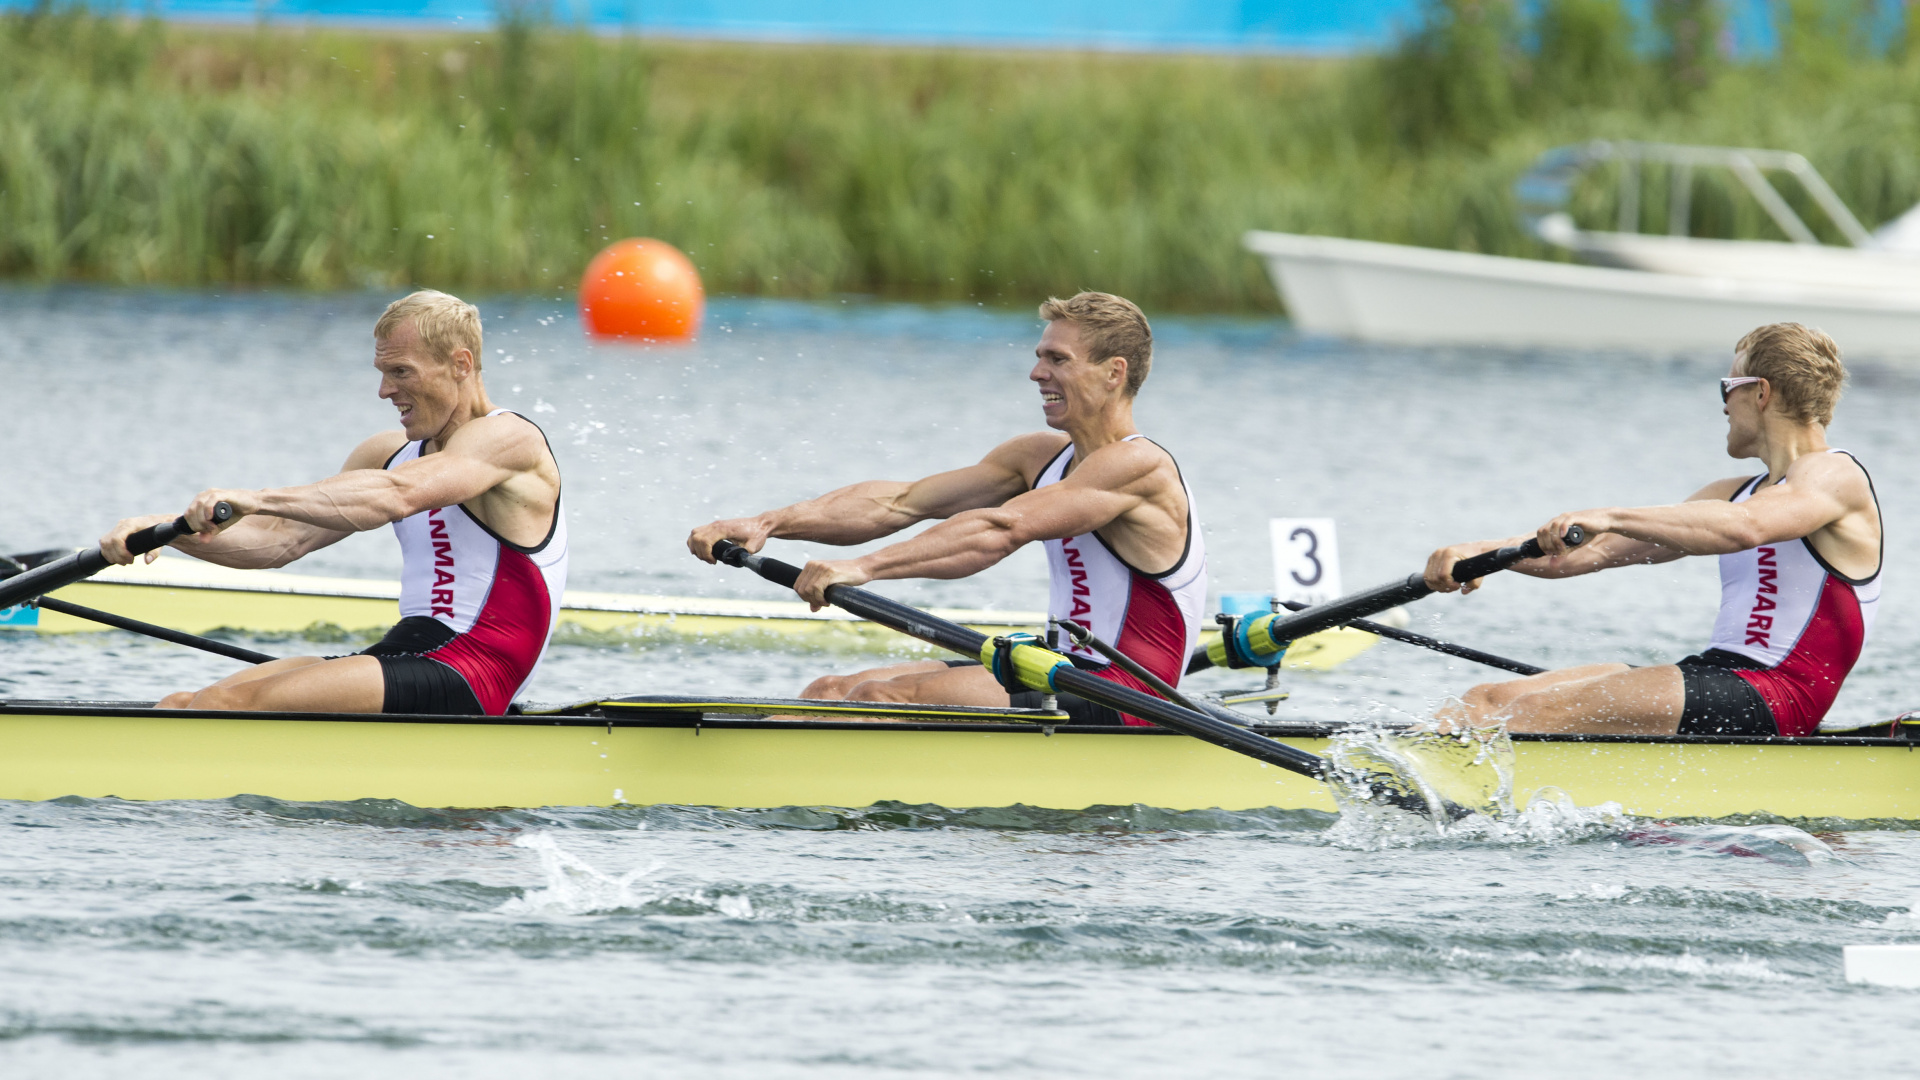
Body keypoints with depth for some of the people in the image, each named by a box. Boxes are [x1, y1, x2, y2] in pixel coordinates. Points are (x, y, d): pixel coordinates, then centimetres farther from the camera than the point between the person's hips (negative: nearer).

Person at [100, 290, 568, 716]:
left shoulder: (508, 438, -8)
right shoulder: (391, 452, 20)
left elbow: (396, 495, -27)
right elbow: (284, 540, 11)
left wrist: (258, 499, -37)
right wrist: (169, 528, -6)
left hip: (465, 685, -9)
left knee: (231, 702, -25)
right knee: (182, 708, -6)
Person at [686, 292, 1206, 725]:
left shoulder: (1138, 466, -16)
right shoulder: (1044, 456, 12)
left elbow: (1002, 529, -27)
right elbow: (899, 502, 5)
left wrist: (865, 567, -34)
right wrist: (767, 525, -6)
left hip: (1116, 710, -9)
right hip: (1067, 675, 9)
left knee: (886, 696, -23)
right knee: (834, 692, 1)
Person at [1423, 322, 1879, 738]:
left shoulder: (1835, 475, -4)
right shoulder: (1737, 493, 25)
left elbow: (1747, 528, -27)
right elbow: (1603, 550, 18)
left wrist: (1613, 517, -34)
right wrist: (1486, 551, 4)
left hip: (1771, 701, -9)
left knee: (1540, 711, -24)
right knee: (1490, 701, -3)